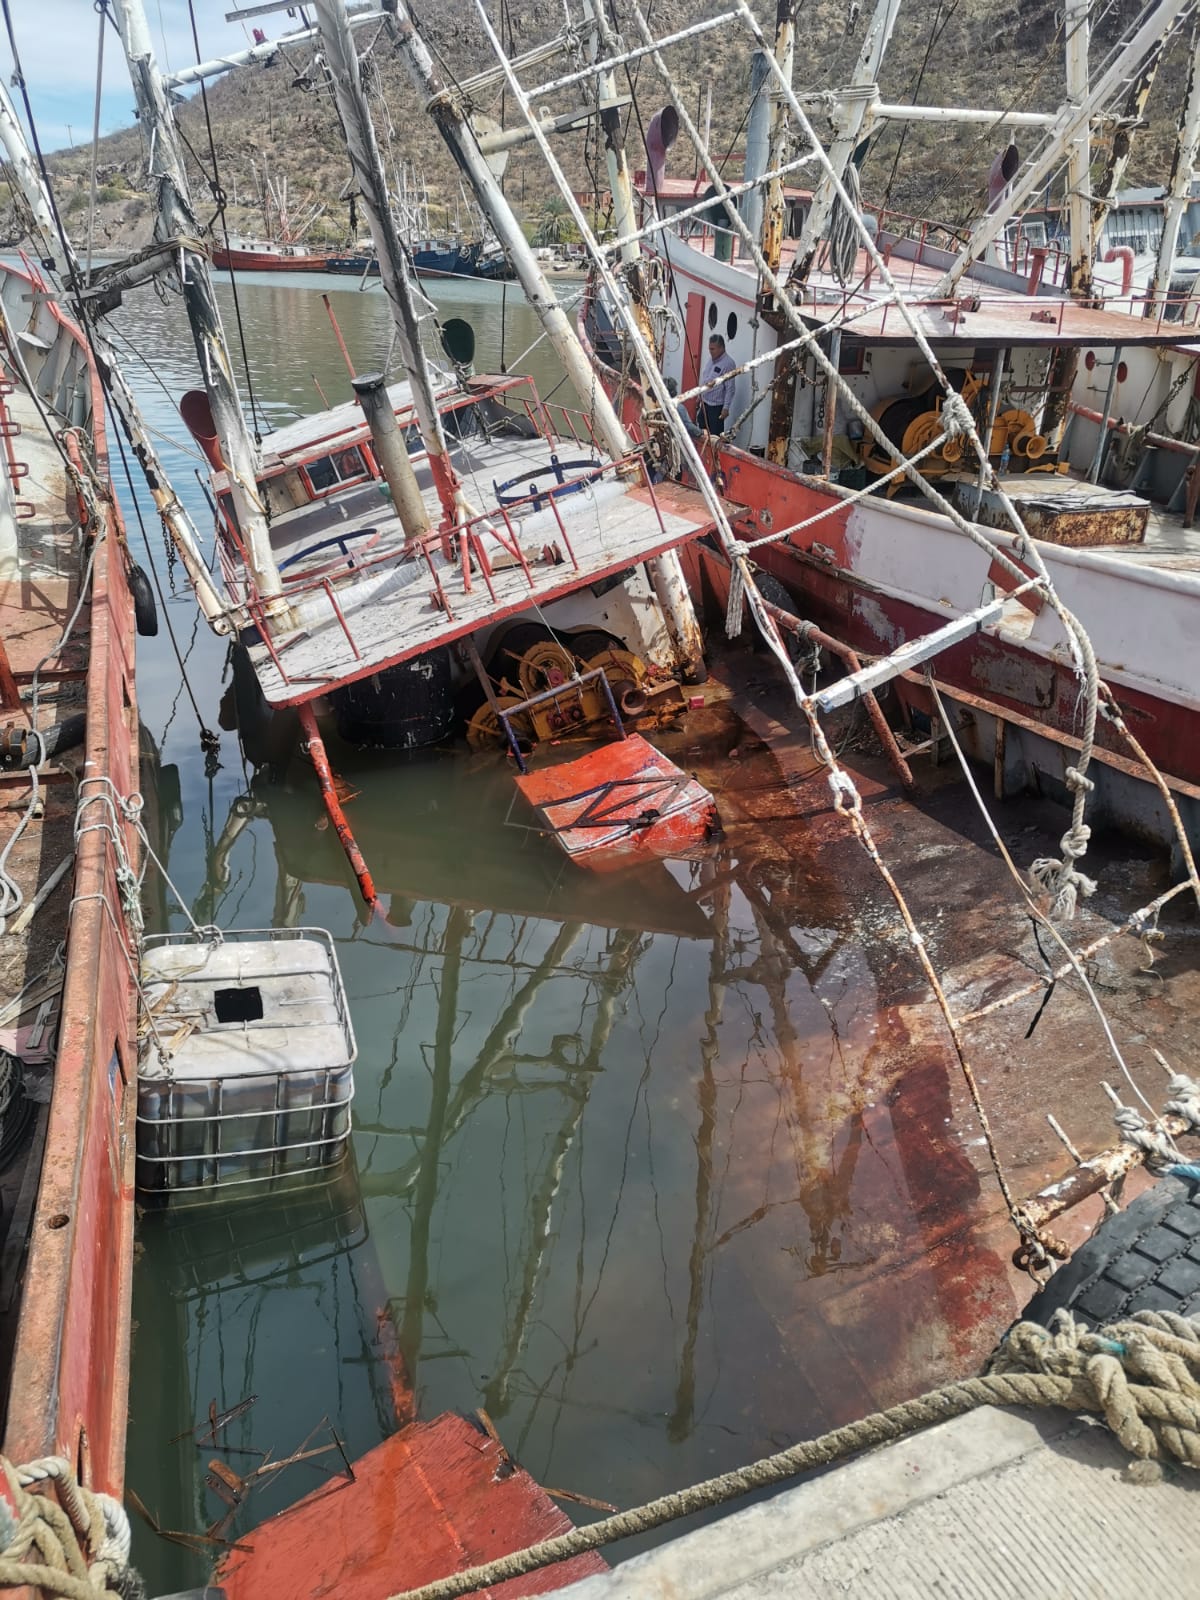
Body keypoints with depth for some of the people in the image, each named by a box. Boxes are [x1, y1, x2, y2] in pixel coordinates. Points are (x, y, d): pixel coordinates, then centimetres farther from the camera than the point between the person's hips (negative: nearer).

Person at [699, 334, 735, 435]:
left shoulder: (728, 363, -17)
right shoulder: (710, 359, 7)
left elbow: (730, 389, -19)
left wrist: (726, 408, -20)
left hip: (717, 406, -8)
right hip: (705, 403, 8)